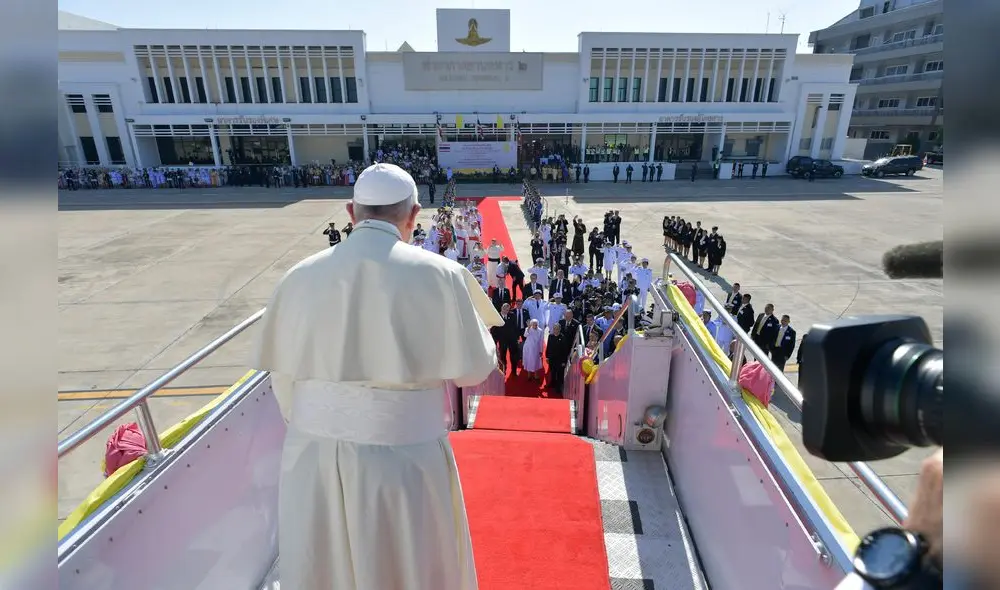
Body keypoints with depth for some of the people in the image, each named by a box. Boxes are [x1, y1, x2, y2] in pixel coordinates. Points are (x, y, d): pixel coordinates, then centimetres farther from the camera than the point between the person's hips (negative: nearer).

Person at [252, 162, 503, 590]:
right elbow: (473, 369, -6)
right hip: (403, 458, -3)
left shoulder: (300, 277, -3)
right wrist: (477, 316, 12)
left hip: (313, 455, 4)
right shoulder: (439, 274, -14)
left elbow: (283, 377, 4)